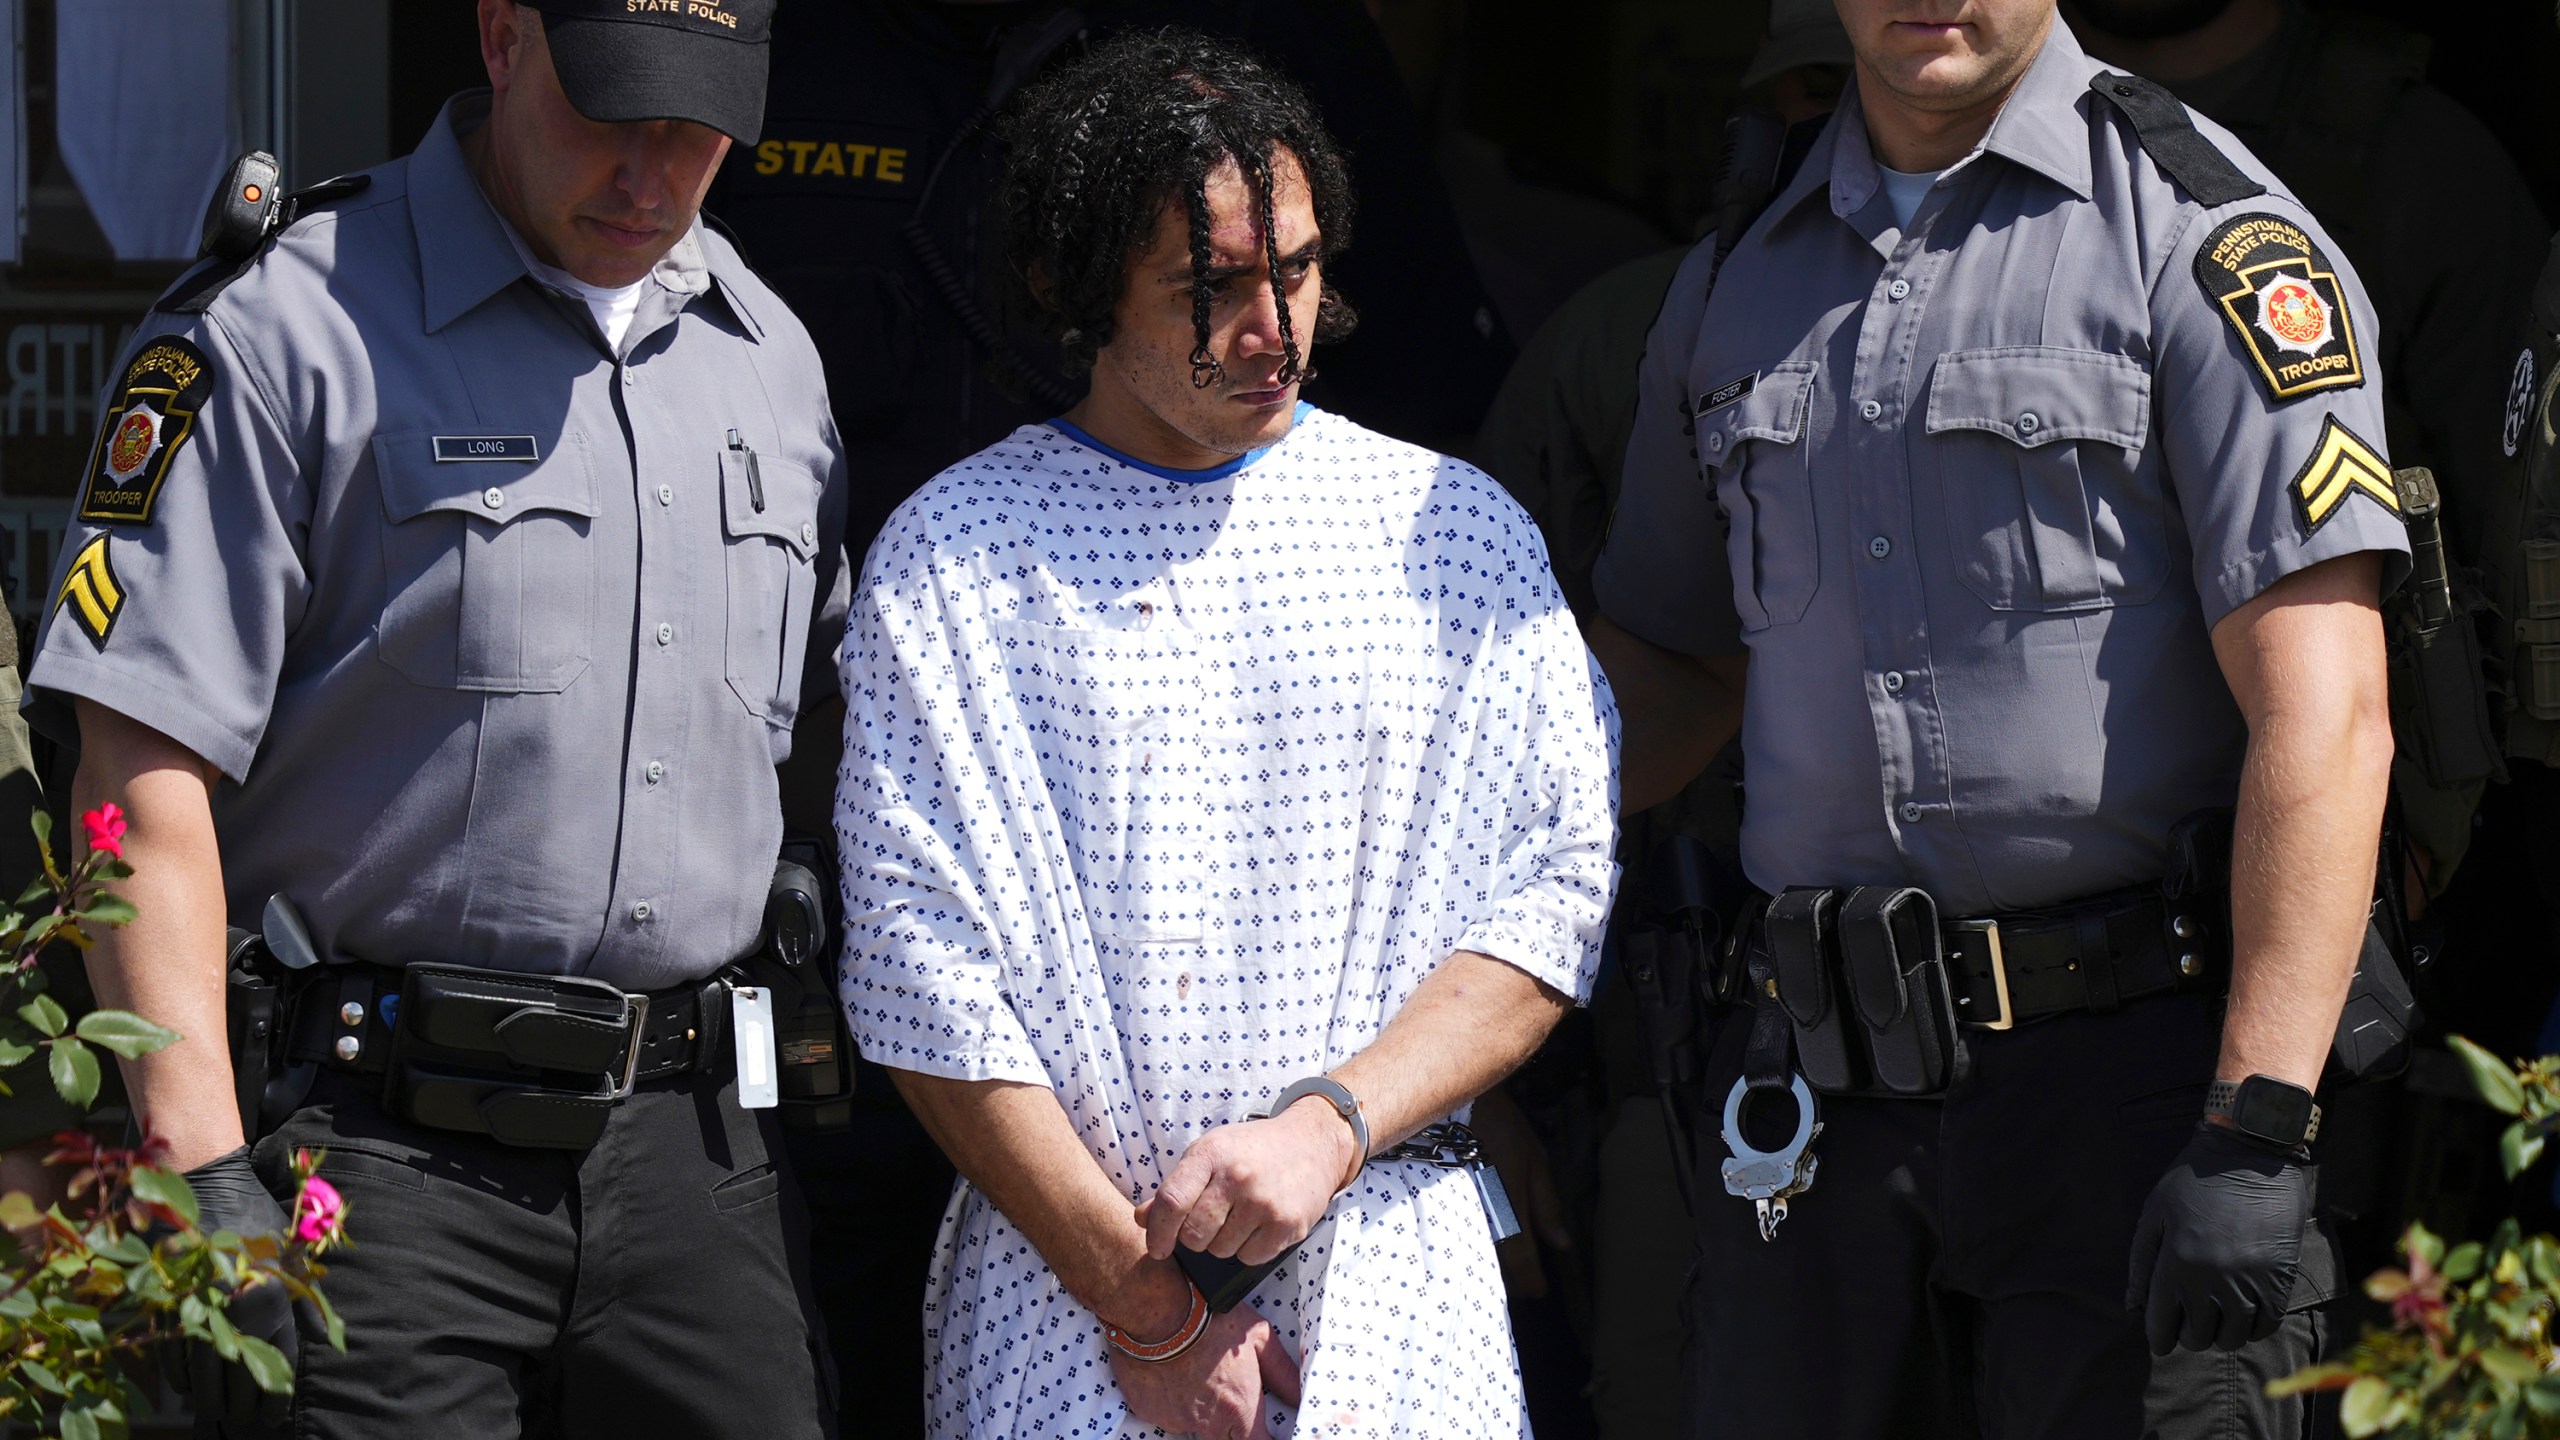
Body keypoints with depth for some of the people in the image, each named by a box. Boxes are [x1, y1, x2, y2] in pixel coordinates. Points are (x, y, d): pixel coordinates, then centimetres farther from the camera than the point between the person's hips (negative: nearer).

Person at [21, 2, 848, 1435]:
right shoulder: (290, 332, -5)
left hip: (697, 1153, 5)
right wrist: (203, 1163, -17)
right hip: (388, 1160, -5)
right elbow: (144, 767, -10)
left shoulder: (774, 358, 15)